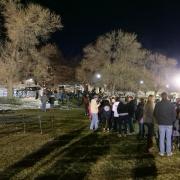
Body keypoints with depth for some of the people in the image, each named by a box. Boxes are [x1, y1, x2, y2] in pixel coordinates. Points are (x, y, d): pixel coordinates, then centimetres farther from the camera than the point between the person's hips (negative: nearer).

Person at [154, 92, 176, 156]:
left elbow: (155, 114, 0)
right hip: (169, 124, 0)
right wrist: (172, 121, 12)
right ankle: (169, 152, 16)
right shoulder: (171, 104, -8)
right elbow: (174, 114, -3)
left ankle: (161, 152, 15)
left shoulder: (158, 104, -7)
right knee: (168, 138, 9)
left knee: (161, 138, 8)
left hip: (161, 124, 0)